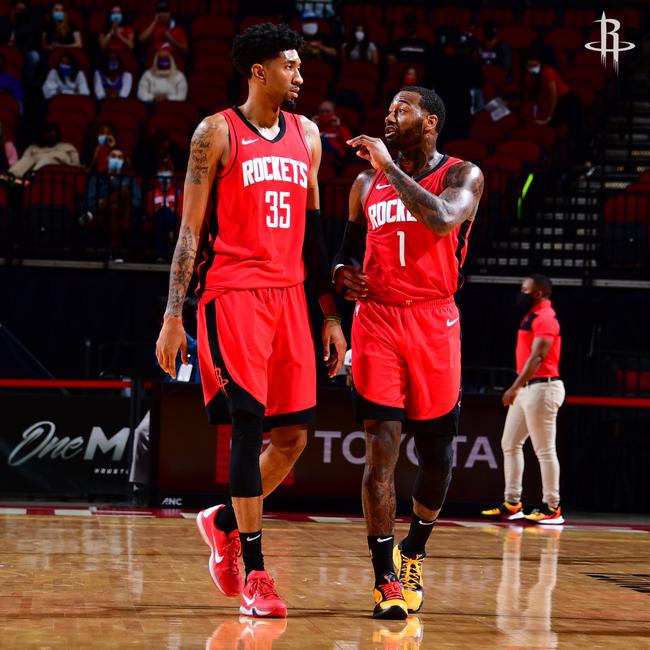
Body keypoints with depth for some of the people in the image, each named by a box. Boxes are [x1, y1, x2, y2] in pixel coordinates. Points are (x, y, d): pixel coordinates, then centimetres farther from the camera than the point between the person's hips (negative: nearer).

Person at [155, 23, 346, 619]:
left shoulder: (306, 134, 15)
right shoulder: (217, 134, -1)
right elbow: (190, 230, -2)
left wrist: (331, 313, 14)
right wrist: (173, 315, -8)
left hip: (289, 296, 6)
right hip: (234, 294, -6)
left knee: (294, 436, 3)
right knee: (250, 422, -10)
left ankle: (224, 521, 27)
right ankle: (256, 573, -5)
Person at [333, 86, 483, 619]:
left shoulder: (461, 175, 0)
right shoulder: (367, 183, 13)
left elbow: (444, 220, -22)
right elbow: (350, 247, 24)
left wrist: (390, 167, -18)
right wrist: (344, 273, 0)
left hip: (433, 321, -2)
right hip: (376, 320, 2)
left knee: (435, 448, 7)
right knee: (381, 449, -10)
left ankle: (412, 553, 32)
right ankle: (386, 580, -9)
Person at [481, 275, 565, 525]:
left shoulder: (545, 319, -13)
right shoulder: (533, 317, 18)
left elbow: (537, 357, -22)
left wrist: (515, 387, -27)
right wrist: (518, 388, 21)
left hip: (542, 388, -11)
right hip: (526, 389, 11)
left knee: (544, 450, -7)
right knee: (510, 444, 10)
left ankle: (552, 508, -3)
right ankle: (512, 504, 13)